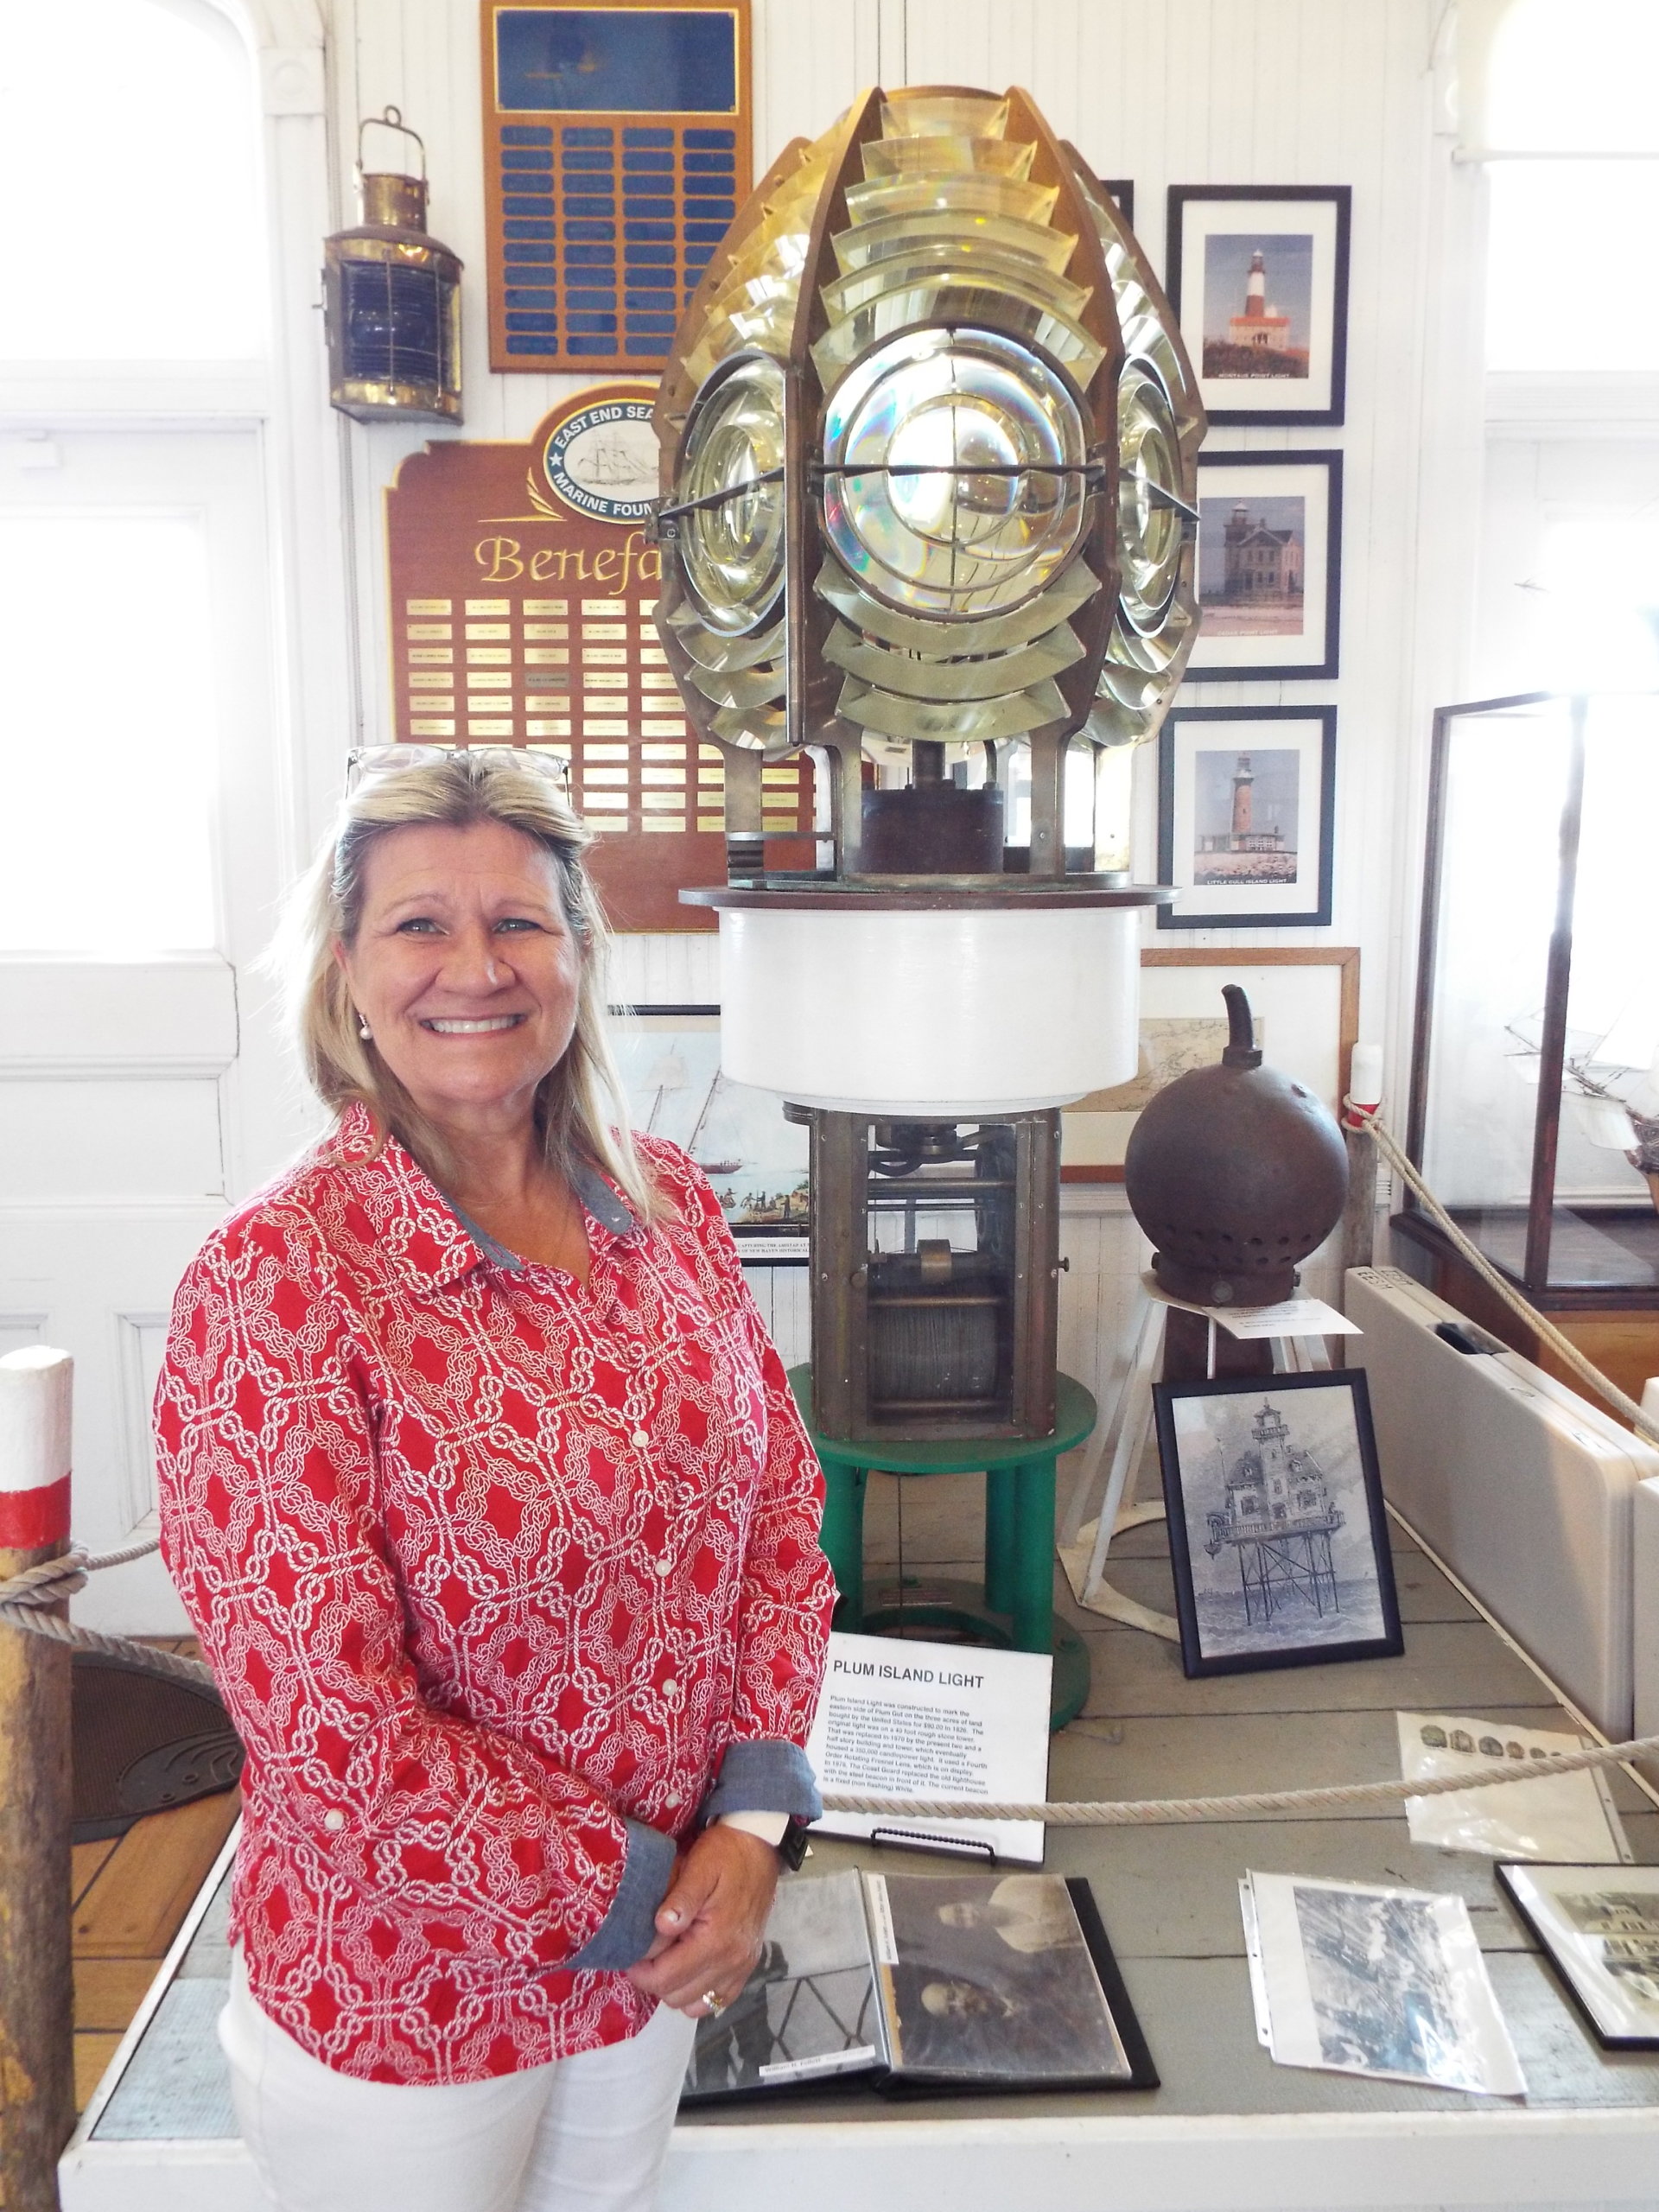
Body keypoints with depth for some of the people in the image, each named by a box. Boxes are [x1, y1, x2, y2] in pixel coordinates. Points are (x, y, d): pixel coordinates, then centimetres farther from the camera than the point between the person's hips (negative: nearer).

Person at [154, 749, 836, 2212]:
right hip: (402, 1999, -4)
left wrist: (752, 1821, -9)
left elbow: (784, 1504, 1)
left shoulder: (670, 1207, -5)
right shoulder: (275, 1278, -22)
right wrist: (626, 1896, -15)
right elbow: (326, 1718, -22)